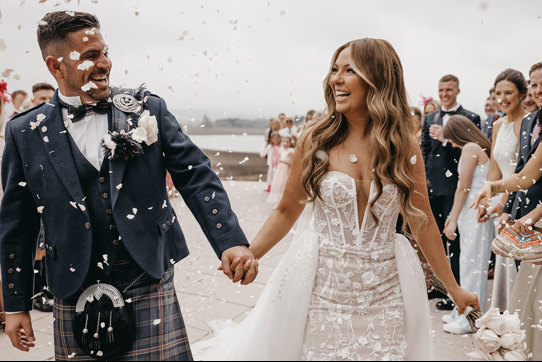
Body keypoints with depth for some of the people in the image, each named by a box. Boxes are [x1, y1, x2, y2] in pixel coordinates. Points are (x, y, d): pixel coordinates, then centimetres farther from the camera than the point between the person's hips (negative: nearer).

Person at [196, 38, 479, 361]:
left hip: (384, 294, 1)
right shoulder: (315, 140, -4)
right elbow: (287, 211, 4)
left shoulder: (405, 148, -3)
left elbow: (422, 222, 4)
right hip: (323, 291, 0)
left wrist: (454, 288, 9)